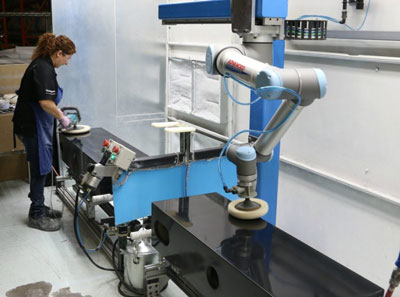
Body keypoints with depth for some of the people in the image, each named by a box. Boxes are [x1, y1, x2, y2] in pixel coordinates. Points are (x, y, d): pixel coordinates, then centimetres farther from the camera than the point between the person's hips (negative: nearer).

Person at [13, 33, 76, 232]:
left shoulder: (42, 65, 12)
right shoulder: (43, 69, -19)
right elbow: (45, 102, -27)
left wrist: (58, 113, 15)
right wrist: (62, 118, -13)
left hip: (33, 126, 10)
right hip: (33, 128, -10)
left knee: (40, 169, 18)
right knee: (39, 169, 1)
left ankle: (39, 208, 32)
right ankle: (36, 216, 14)